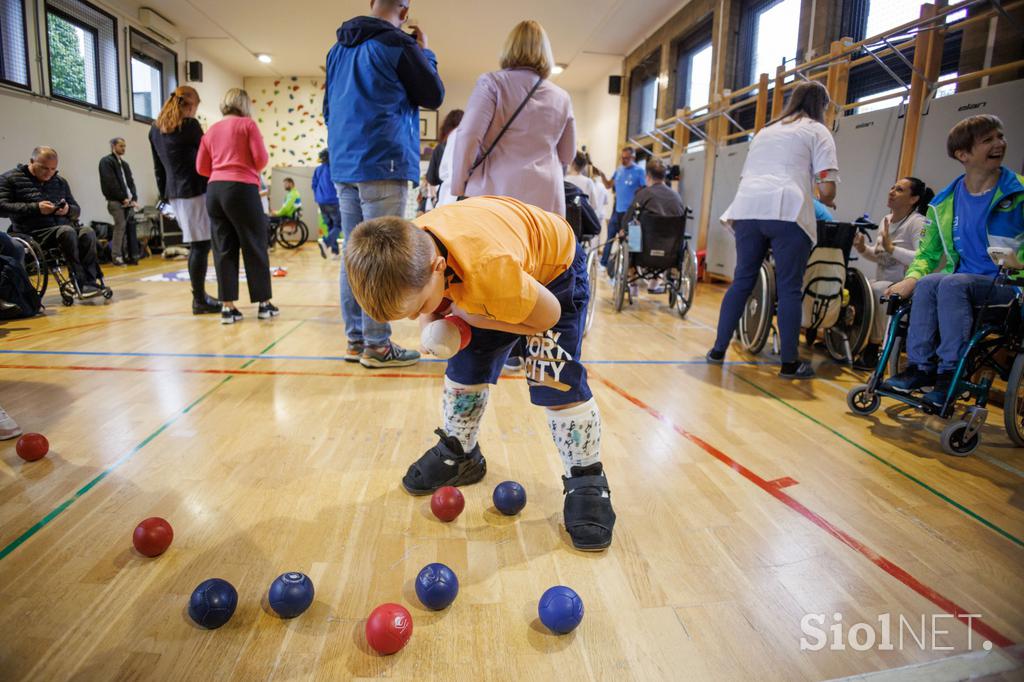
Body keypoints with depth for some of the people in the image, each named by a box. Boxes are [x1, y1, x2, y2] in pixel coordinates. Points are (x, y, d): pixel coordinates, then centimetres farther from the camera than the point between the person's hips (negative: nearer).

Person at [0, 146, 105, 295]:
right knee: (67, 231, -35)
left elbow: (77, 210, 21)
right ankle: (83, 283, -37)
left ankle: (91, 280, -34)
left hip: (63, 229, 4)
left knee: (88, 232, -30)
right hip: (34, 233, -4)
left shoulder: (60, 182, 20)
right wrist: (35, 208, -15)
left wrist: (68, 210, -4)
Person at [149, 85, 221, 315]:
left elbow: (157, 166, 16)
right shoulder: (189, 125, -7)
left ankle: (200, 295, 16)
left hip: (174, 193, 8)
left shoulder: (156, 128, 15)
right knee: (201, 245, -6)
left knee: (197, 244, 13)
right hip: (195, 191, -8)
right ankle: (199, 300, -4)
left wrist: (164, 194, 19)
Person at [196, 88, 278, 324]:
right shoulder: (247, 124, 2)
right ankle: (264, 304, 8)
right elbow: (261, 158, -4)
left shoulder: (211, 130, 16)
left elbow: (201, 167, 13)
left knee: (223, 249, 6)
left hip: (214, 191, 5)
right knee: (255, 247, 3)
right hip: (242, 189, -5)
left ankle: (228, 307, 5)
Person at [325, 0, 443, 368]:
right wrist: (425, 52, 16)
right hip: (383, 164, -7)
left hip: (344, 165, 7)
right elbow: (434, 96, 4)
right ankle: (377, 345, -4)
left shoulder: (339, 48, 18)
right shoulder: (398, 44, -4)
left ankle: (356, 340, 12)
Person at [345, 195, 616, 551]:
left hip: (554, 265, -6)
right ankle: (459, 453, 29)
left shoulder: (491, 269, -46)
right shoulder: (409, 247, -25)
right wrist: (430, 321, -20)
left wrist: (468, 315, -24)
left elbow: (547, 315, -29)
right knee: (464, 367, 8)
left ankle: (587, 481, 2)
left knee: (556, 380, -16)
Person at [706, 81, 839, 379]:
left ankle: (718, 349, 12)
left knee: (742, 280, 10)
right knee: (789, 288, -1)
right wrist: (827, 202, 23)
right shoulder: (817, 131, 12)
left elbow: (745, 175, 31)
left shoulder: (766, 129, 28)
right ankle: (790, 363, 2)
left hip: (747, 208, 5)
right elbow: (827, 188, 2)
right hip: (786, 211, -5)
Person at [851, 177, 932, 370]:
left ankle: (872, 350, -20)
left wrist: (891, 247, -27)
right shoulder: (886, 220, 13)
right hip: (881, 281, 8)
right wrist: (863, 249, 1)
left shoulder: (918, 223, -11)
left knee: (875, 290, -32)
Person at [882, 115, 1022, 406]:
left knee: (952, 283, -32)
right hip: (963, 281, 4)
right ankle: (920, 367, -22)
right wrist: (911, 278, -7)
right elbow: (928, 252, 13)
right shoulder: (945, 203, 9)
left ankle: (951, 373, -26)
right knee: (927, 283, -28)